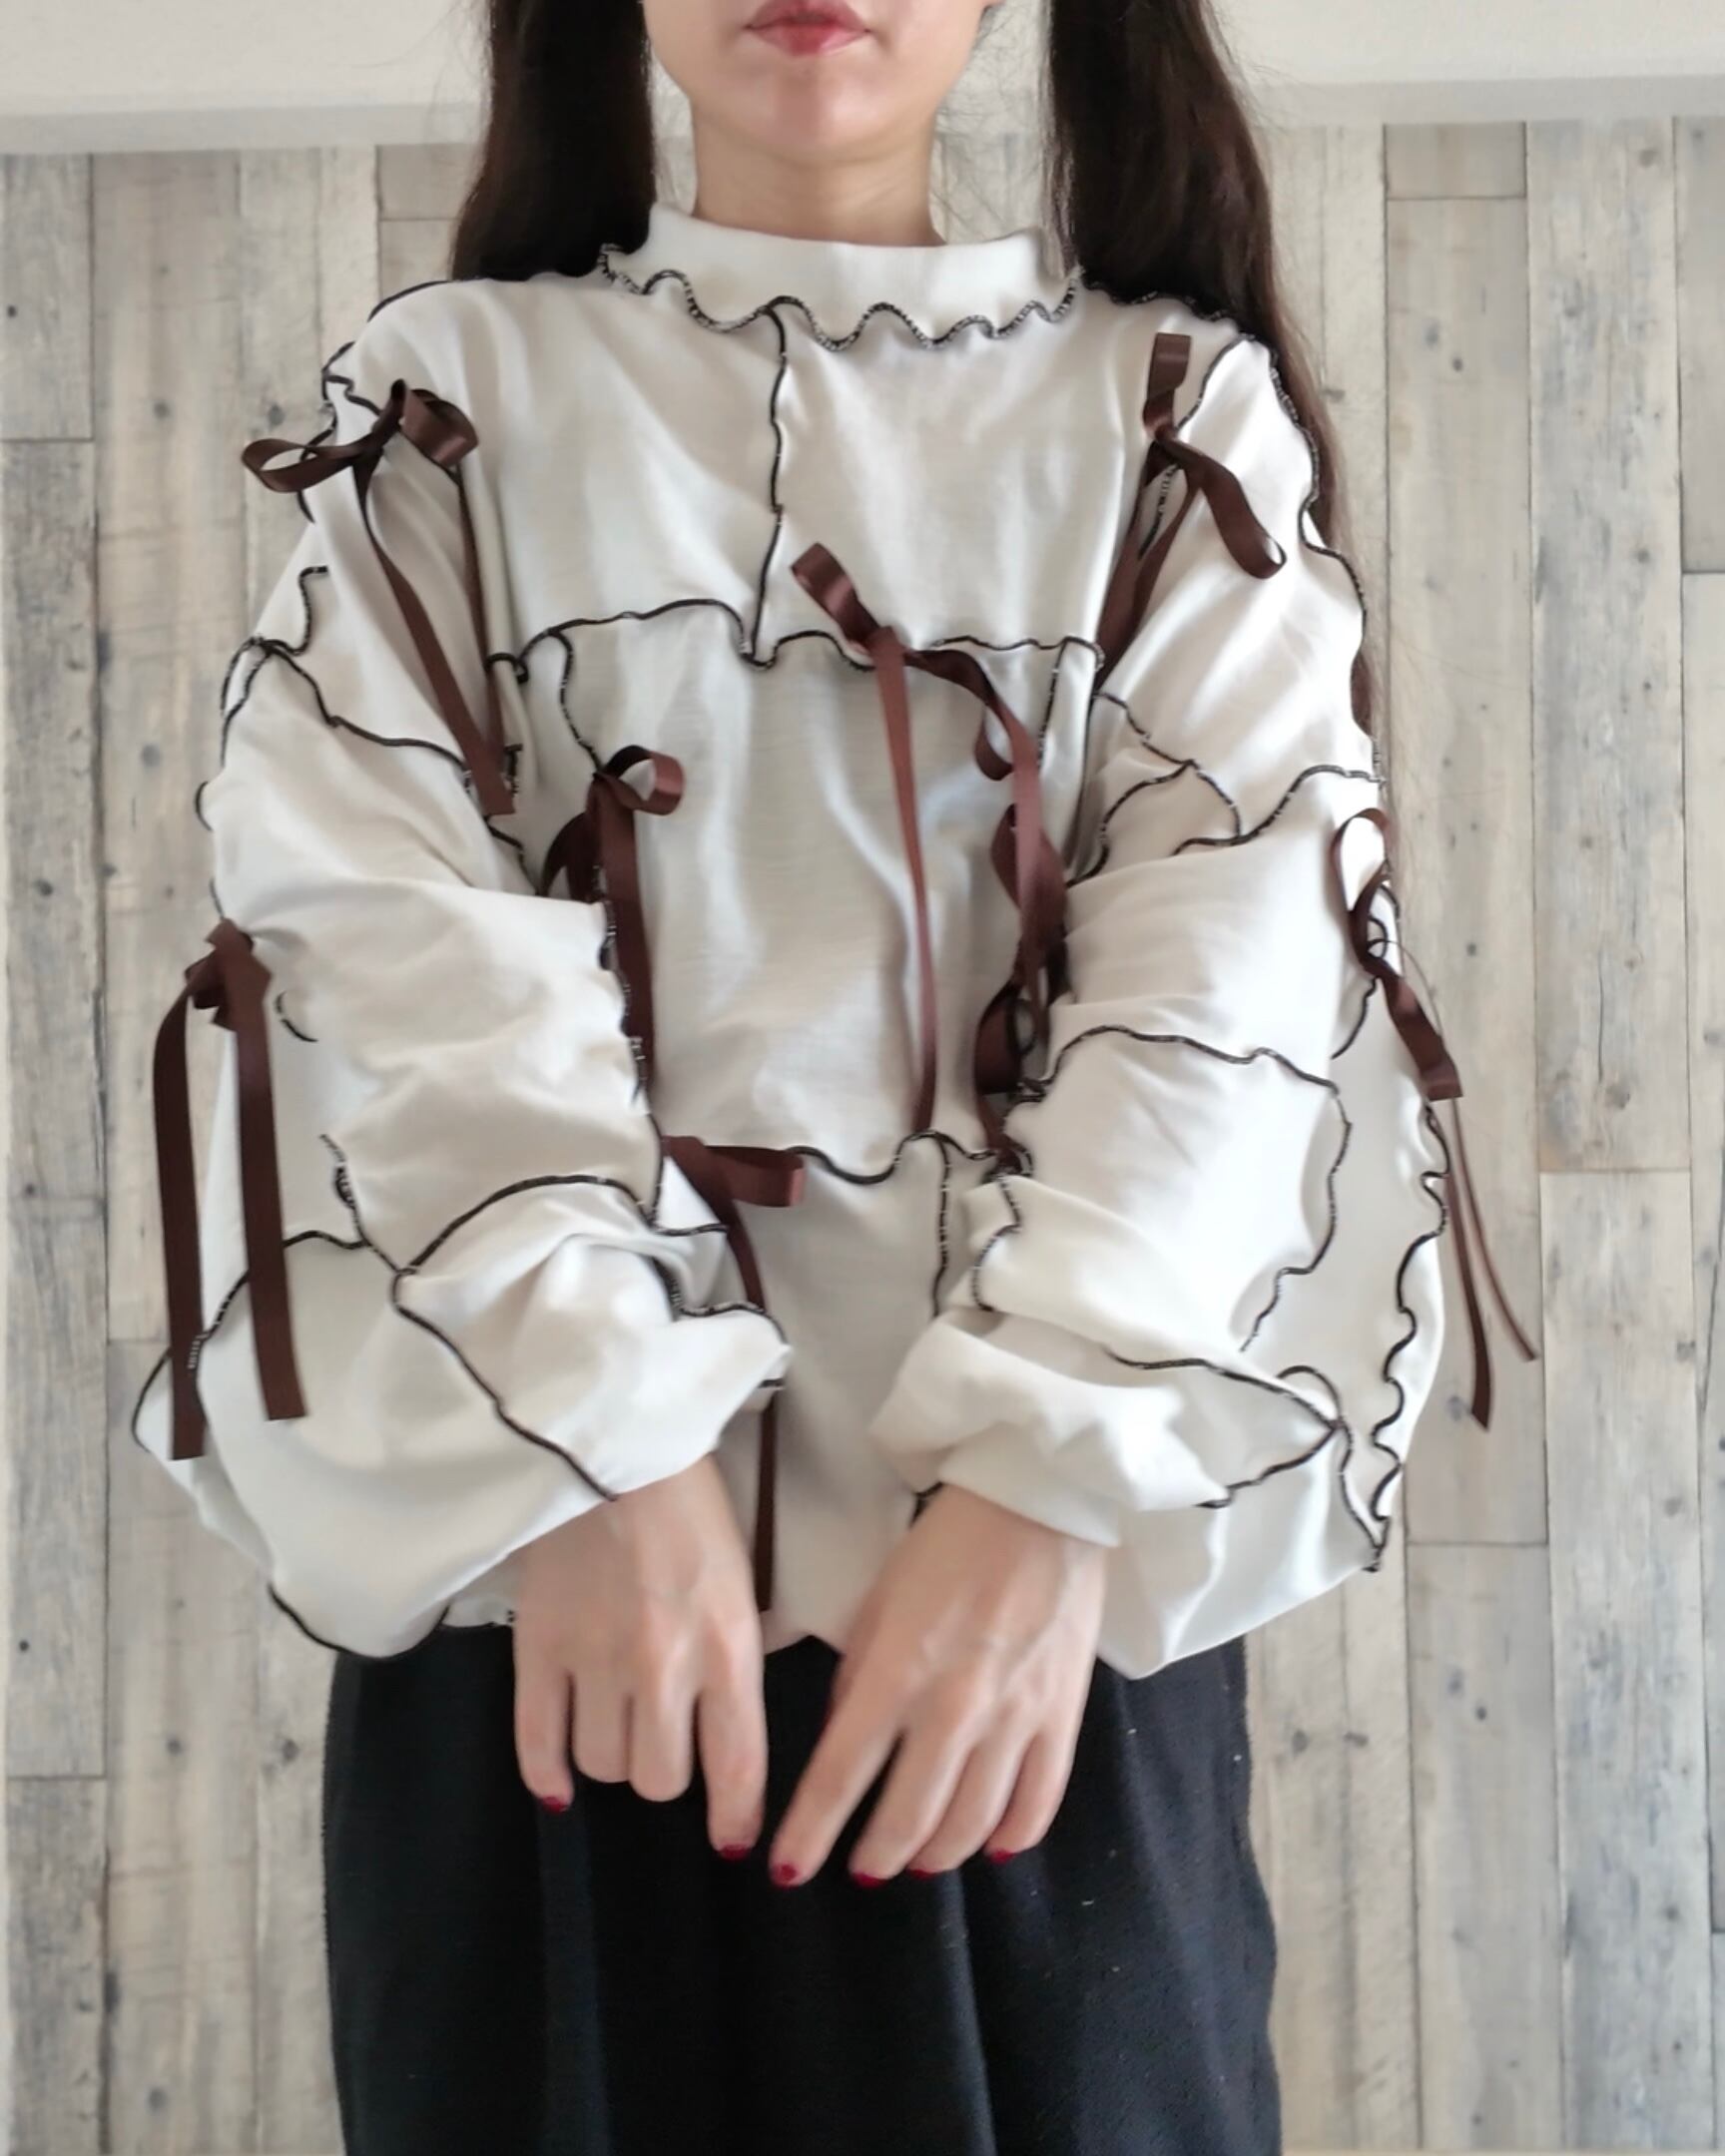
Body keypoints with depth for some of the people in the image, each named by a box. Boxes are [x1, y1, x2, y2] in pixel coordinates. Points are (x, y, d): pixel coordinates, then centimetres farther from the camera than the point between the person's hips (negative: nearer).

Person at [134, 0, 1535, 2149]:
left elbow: (1242, 930, -5)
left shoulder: (1180, 415, 8)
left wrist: (1058, 1464, -18)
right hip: (545, 1520, 0)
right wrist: (591, 1423, -18)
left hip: (1039, 1544, 0)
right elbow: (377, 911, -5)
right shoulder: (453, 397, 8)